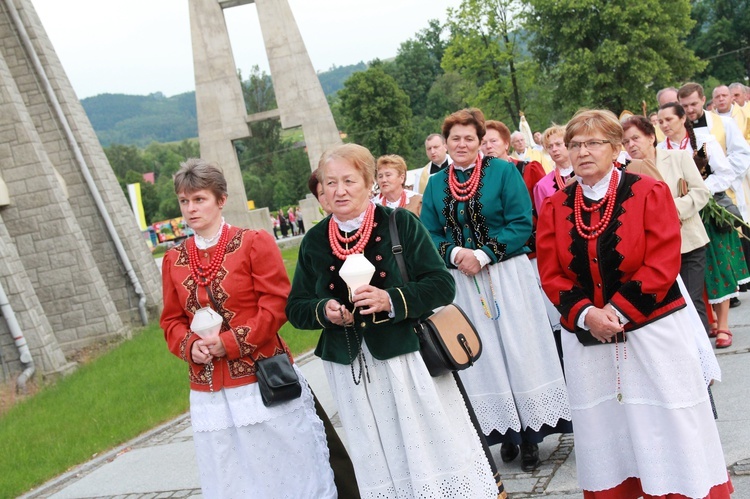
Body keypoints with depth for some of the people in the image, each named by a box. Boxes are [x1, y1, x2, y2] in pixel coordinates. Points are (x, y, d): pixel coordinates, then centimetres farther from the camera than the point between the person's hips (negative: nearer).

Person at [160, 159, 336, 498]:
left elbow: (276, 303, -9)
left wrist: (230, 342, -17)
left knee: (287, 471, 7)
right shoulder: (173, 260, 9)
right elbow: (172, 321, 13)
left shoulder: (254, 242, -3)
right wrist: (191, 346, -9)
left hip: (265, 384, -3)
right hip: (210, 395, 4)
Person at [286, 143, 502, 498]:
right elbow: (295, 308, 9)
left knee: (434, 451, 4)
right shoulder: (314, 241, 5)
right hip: (352, 371, 3)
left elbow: (442, 285, -8)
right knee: (380, 464, 12)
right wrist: (324, 311, -13)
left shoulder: (400, 223, -5)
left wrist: (391, 300, -23)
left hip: (409, 360, -3)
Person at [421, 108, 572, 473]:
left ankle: (531, 432, 10)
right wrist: (454, 254, -15)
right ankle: (506, 430, 21)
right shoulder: (436, 184, 7)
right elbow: (430, 235, 5)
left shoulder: (503, 171, -3)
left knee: (520, 350, 0)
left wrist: (483, 255, -18)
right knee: (483, 356, 8)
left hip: (507, 276, -3)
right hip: (462, 283, 3)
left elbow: (521, 224, -10)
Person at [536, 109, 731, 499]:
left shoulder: (649, 192, -4)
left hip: (654, 334, -3)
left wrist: (618, 310, -18)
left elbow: (662, 264, -11)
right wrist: (585, 314, -14)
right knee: (605, 434, 10)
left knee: (669, 430, 4)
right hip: (588, 340, 3)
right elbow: (551, 274, 2)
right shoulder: (555, 206, 5)